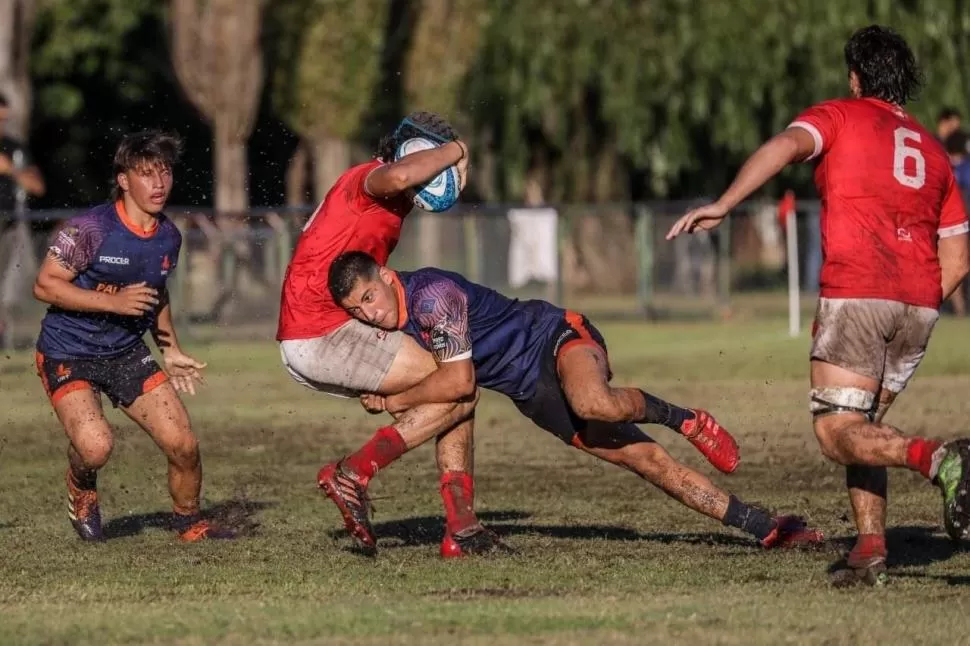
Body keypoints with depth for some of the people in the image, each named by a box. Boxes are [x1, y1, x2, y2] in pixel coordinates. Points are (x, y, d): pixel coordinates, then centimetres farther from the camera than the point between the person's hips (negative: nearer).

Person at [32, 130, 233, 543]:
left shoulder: (169, 238, 4)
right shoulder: (91, 228, -18)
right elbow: (45, 285, -19)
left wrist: (171, 352, 14)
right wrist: (113, 301, -25)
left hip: (127, 353, 6)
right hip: (68, 354, -6)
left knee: (183, 444, -5)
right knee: (95, 447, -27)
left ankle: (189, 522, 23)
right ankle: (81, 492, 10)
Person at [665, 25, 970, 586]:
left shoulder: (841, 116, 11)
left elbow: (784, 146, -13)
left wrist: (724, 205, -21)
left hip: (857, 292, -6)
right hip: (919, 306, 6)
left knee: (837, 434, -6)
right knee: (862, 426, 18)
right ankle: (871, 548, 2)